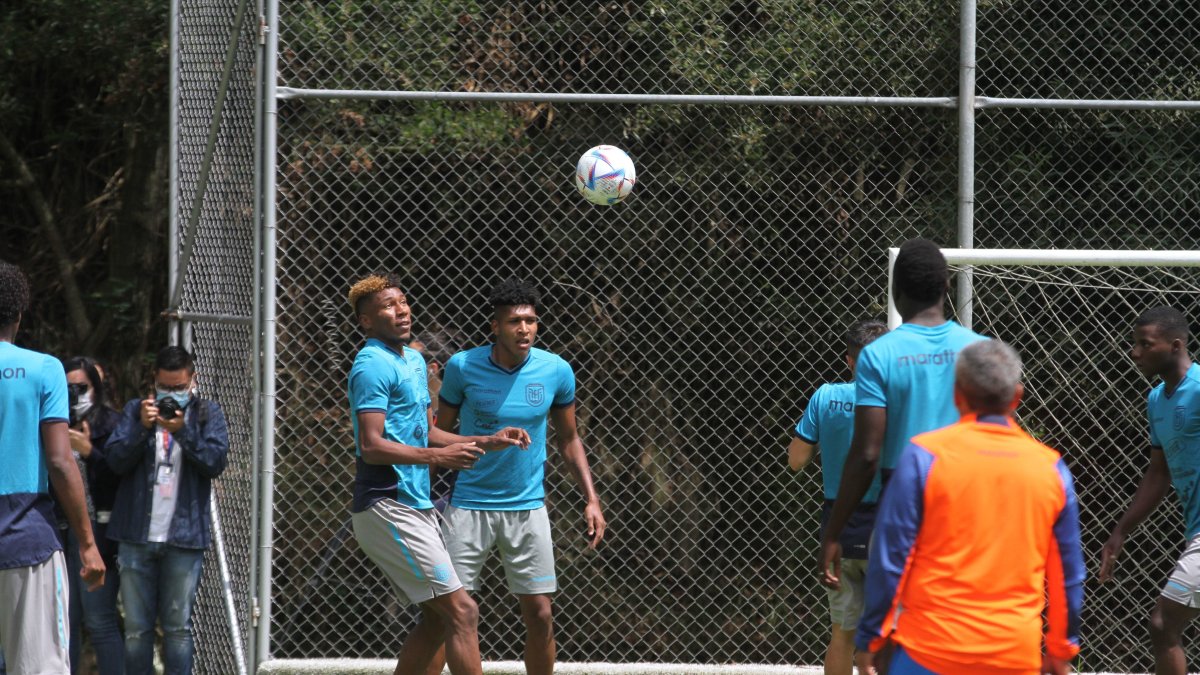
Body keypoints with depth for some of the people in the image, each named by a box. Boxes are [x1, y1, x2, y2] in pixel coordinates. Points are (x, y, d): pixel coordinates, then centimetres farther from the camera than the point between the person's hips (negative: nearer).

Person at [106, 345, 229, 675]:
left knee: (178, 626, 2)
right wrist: (142, 427, -14)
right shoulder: (135, 410, 10)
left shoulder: (208, 413, 6)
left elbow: (216, 461, -7)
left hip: (185, 537, -1)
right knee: (136, 629, 5)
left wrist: (182, 431, -19)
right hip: (136, 536, 2)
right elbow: (116, 460, 0)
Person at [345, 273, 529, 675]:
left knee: (437, 620, 12)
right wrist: (439, 456, -21)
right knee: (462, 612, -11)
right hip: (390, 509, -10)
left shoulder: (414, 360, 17)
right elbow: (371, 446, -21)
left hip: (416, 508, 10)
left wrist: (487, 442, 17)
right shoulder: (373, 366, -13)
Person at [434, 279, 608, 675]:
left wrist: (591, 500, 1)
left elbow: (568, 440, 9)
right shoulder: (463, 367, -9)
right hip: (469, 505, -2)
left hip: (527, 507, 2)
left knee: (539, 615, 2)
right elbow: (441, 432, 3)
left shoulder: (557, 371, -4)